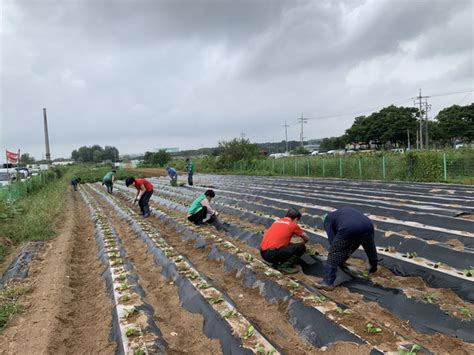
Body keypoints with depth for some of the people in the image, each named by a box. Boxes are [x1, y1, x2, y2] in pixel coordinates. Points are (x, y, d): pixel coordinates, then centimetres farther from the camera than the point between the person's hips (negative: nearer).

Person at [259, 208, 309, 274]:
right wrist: (303, 243, 43)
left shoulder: (277, 221, 22)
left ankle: (276, 263, 14)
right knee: (301, 247, 2)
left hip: (263, 252, 7)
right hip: (272, 253, -7)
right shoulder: (293, 224, 4)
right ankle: (284, 266, -2)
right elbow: (306, 239, 20)